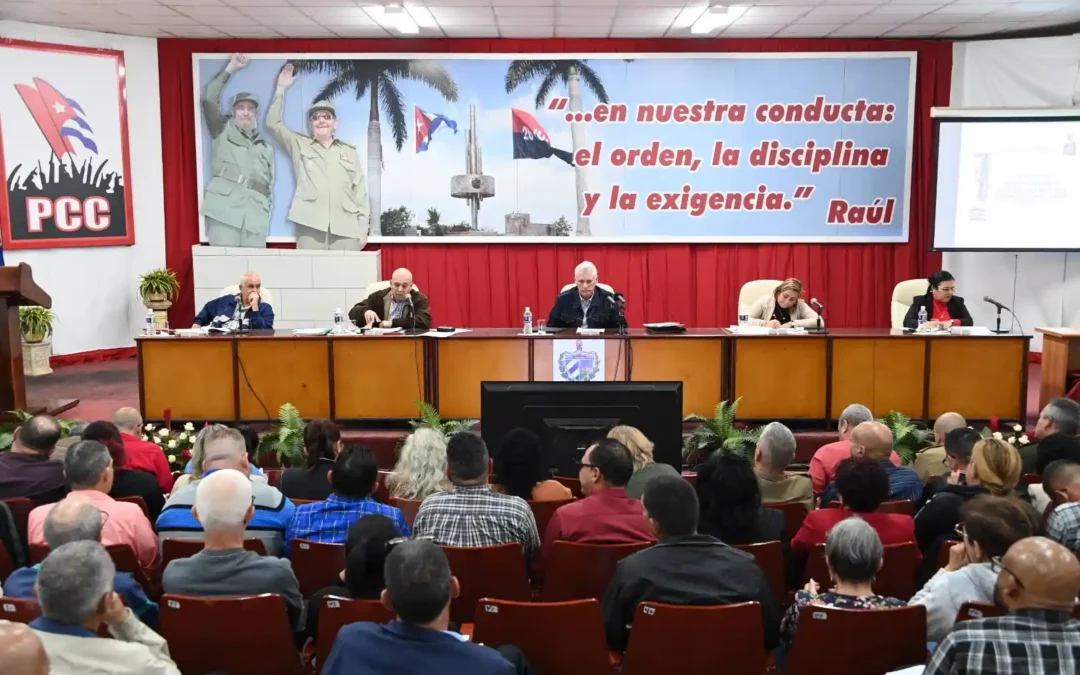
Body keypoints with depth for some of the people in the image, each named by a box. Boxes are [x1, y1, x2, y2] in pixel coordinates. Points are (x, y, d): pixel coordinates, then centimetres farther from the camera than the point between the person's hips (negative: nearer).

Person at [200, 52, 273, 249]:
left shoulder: (266, 148, 28)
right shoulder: (222, 130, 19)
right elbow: (208, 99, 5)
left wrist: (267, 213, 13)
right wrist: (230, 69, 7)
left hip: (255, 213, 3)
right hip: (224, 206, -3)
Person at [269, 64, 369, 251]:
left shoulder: (349, 151, 19)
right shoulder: (299, 145, 18)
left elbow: (360, 190, 15)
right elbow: (273, 123, 9)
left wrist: (363, 227, 6)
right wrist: (281, 88, 6)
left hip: (346, 228, 1)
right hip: (311, 225, -1)